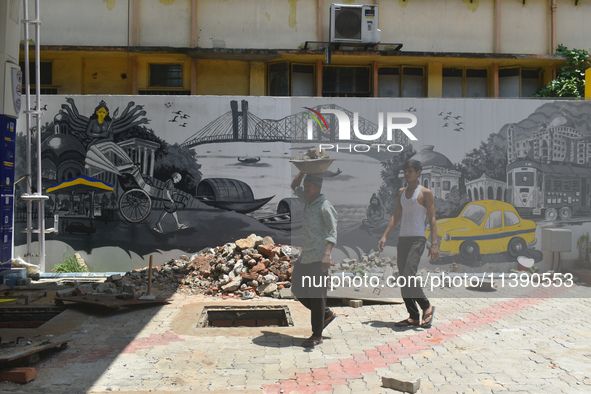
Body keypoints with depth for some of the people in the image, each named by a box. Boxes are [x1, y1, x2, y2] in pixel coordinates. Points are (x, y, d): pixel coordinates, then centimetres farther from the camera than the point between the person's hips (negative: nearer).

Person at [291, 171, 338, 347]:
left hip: (319, 258, -8)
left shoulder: (325, 206, -10)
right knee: (298, 290, 12)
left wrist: (327, 254, -30)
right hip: (305, 257, 9)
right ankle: (327, 314, 29)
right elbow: (294, 186, 28)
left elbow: (332, 232, -17)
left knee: (316, 296, -2)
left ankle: (317, 335, 8)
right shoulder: (308, 201, 13)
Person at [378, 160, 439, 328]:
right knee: (403, 280, 4)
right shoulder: (401, 192, 16)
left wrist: (434, 244, -14)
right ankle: (414, 317, 12)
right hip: (402, 239, 7)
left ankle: (427, 307, 3)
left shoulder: (425, 193, -2)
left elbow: (432, 219, -5)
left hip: (417, 239, -7)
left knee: (408, 277, -17)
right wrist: (385, 236, 9)